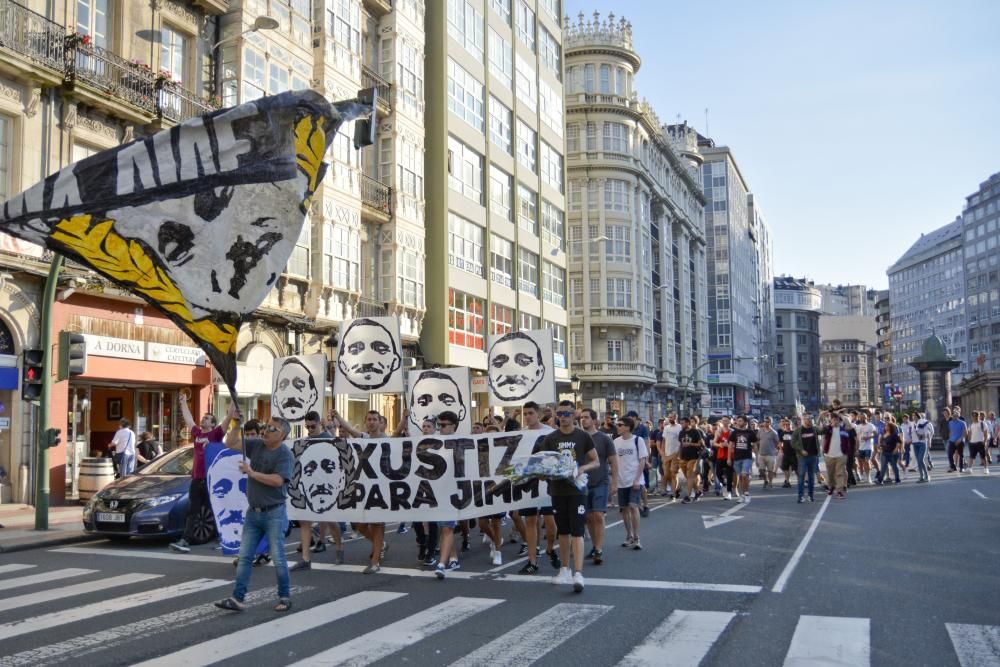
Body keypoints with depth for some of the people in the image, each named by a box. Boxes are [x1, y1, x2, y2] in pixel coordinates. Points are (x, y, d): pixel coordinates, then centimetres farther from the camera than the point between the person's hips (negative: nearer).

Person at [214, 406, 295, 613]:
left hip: (274, 513, -6)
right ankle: (237, 598, 6)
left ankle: (285, 597, 13)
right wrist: (235, 423, -1)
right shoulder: (256, 446, 7)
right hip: (253, 511, 6)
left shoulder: (284, 454, -12)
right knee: (245, 557, 5)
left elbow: (277, 480, -24)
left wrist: (251, 473, -18)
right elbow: (230, 444, 12)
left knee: (278, 558, 0)